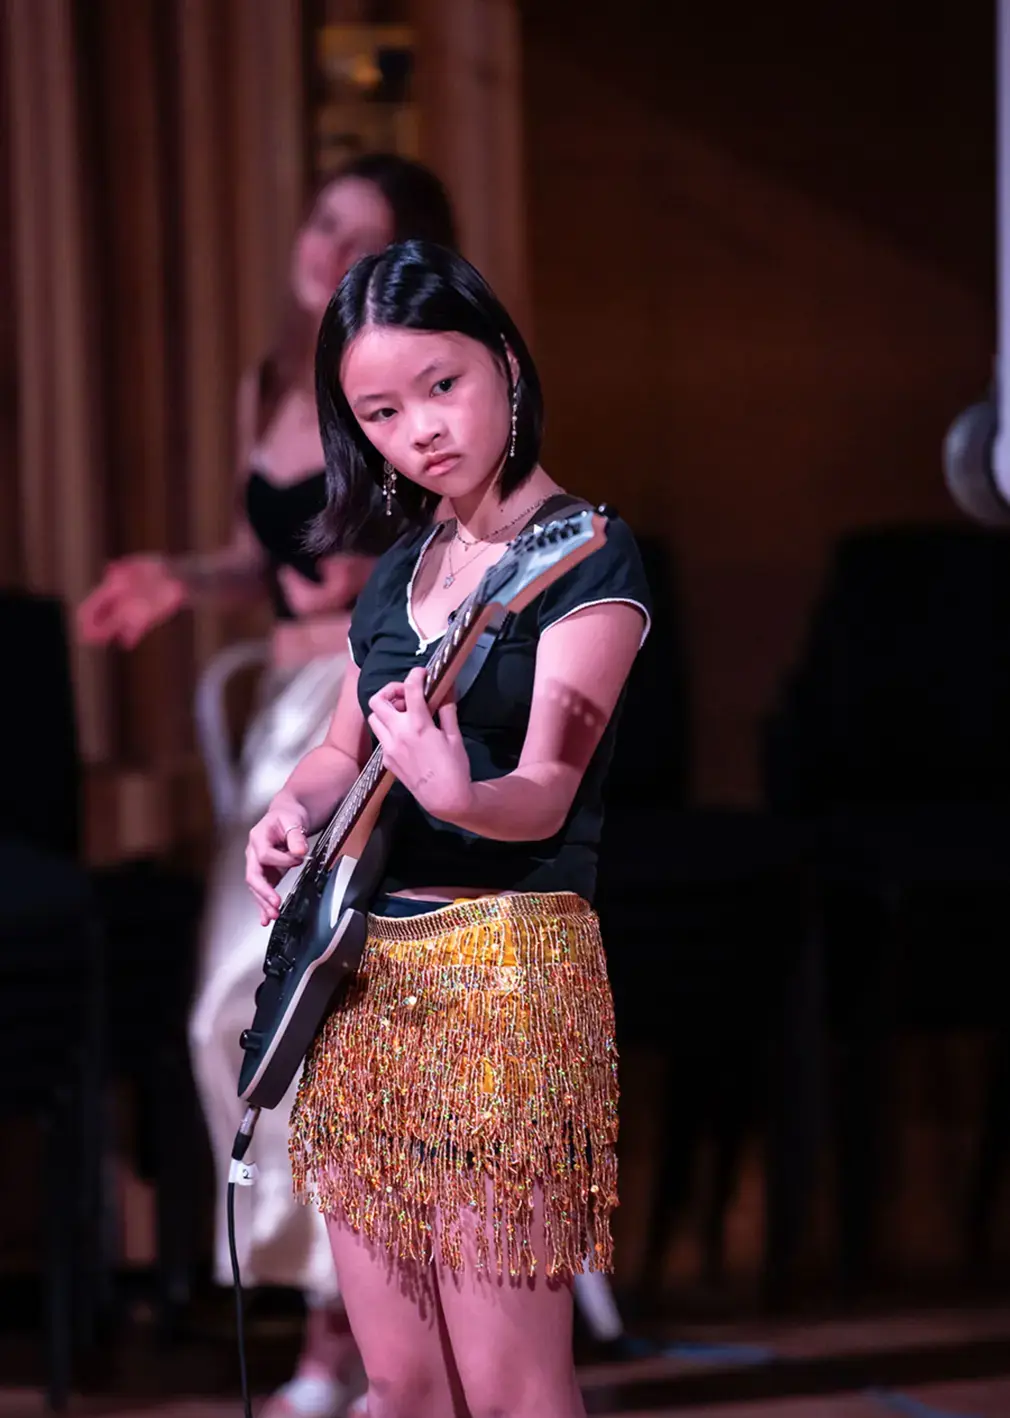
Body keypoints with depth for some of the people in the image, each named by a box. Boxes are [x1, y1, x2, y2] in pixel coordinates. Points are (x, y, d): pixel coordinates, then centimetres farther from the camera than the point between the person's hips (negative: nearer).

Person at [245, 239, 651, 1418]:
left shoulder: (585, 555, -8)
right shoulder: (397, 567, 14)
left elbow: (547, 792, -18)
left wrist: (457, 796, -41)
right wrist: (293, 813, 2)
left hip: (505, 963, -7)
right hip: (360, 972, 7)